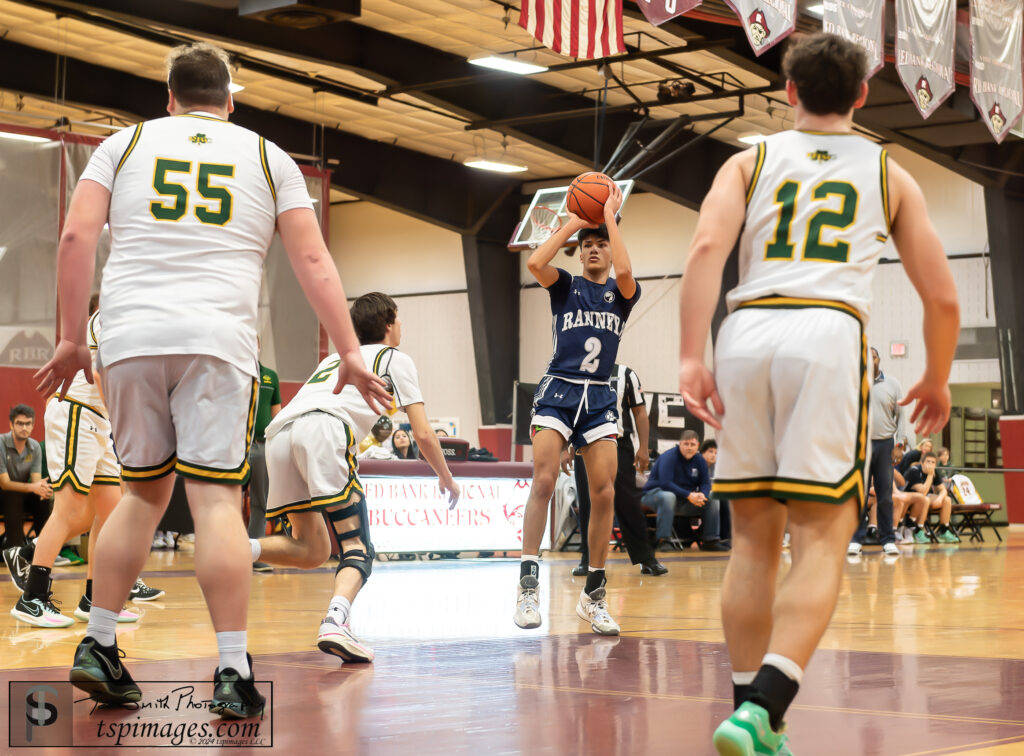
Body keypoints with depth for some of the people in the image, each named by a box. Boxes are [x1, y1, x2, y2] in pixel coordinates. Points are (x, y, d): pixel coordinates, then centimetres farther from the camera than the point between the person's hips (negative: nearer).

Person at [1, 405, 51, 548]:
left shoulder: (35, 447, -3)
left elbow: (36, 480, -10)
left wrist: (43, 488, -36)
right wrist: (32, 487, -39)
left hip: (22, 491, 4)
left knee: (43, 500, -24)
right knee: (14, 497, -36)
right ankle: (14, 546, -34)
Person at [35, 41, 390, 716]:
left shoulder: (127, 142, 16)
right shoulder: (267, 155, 14)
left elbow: (76, 236, 5)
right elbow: (312, 260, 7)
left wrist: (72, 339, 8)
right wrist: (350, 352, 7)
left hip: (129, 336, 2)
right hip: (219, 340, -2)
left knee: (144, 492, 17)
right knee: (217, 497, -5)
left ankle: (98, 647, 15)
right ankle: (234, 674, -10)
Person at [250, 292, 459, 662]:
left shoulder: (335, 358, 39)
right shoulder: (395, 358, 23)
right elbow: (423, 434, 19)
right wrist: (446, 478, 34)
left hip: (279, 431, 6)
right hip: (324, 428, -6)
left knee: (312, 551, 15)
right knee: (357, 549, -4)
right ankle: (335, 623, -31)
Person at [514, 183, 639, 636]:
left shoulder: (621, 294, 9)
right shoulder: (566, 286, 9)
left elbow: (624, 272, -16)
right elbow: (535, 263, -13)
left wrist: (610, 217, -8)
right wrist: (573, 223, -4)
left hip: (599, 398, 1)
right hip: (559, 391, -1)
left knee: (604, 493, -4)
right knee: (544, 480, -17)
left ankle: (593, 597, 6)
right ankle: (528, 585, -17)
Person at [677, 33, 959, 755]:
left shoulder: (751, 161, 20)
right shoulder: (888, 173, 21)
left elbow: (707, 247, -1)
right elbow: (943, 297, 16)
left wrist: (690, 358, -6)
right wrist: (937, 381, 32)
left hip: (747, 331, 2)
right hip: (829, 333, -2)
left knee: (754, 538, 11)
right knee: (821, 540, -4)